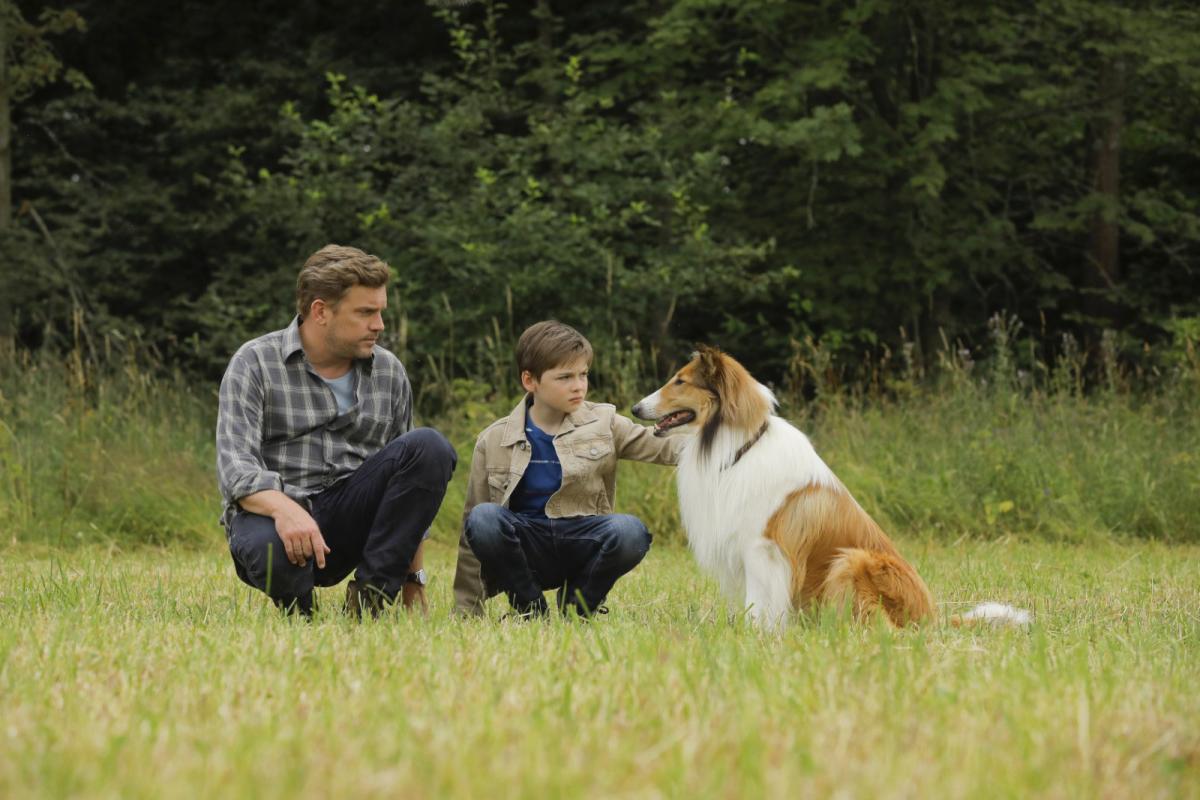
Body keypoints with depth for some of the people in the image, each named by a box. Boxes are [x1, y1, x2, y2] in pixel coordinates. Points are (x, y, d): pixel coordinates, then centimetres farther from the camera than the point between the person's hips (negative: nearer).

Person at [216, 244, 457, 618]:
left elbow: (411, 480, 17)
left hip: (351, 517, 4)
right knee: (270, 550, -41)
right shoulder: (255, 363, -3)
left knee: (430, 447, -19)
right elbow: (236, 466, -15)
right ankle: (297, 609, -3)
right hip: (274, 512, -4)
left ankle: (372, 592, -17)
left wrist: (413, 581, 12)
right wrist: (283, 509, -37)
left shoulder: (390, 372, 11)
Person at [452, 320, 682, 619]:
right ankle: (532, 608, -10)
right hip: (526, 546, 0)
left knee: (630, 531, -31)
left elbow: (663, 447, 0)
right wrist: (467, 607, 2)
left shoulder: (602, 423, 7)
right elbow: (473, 530, 6)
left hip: (581, 543, 0)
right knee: (483, 518, -30)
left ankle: (576, 605, -4)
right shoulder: (494, 440, 4)